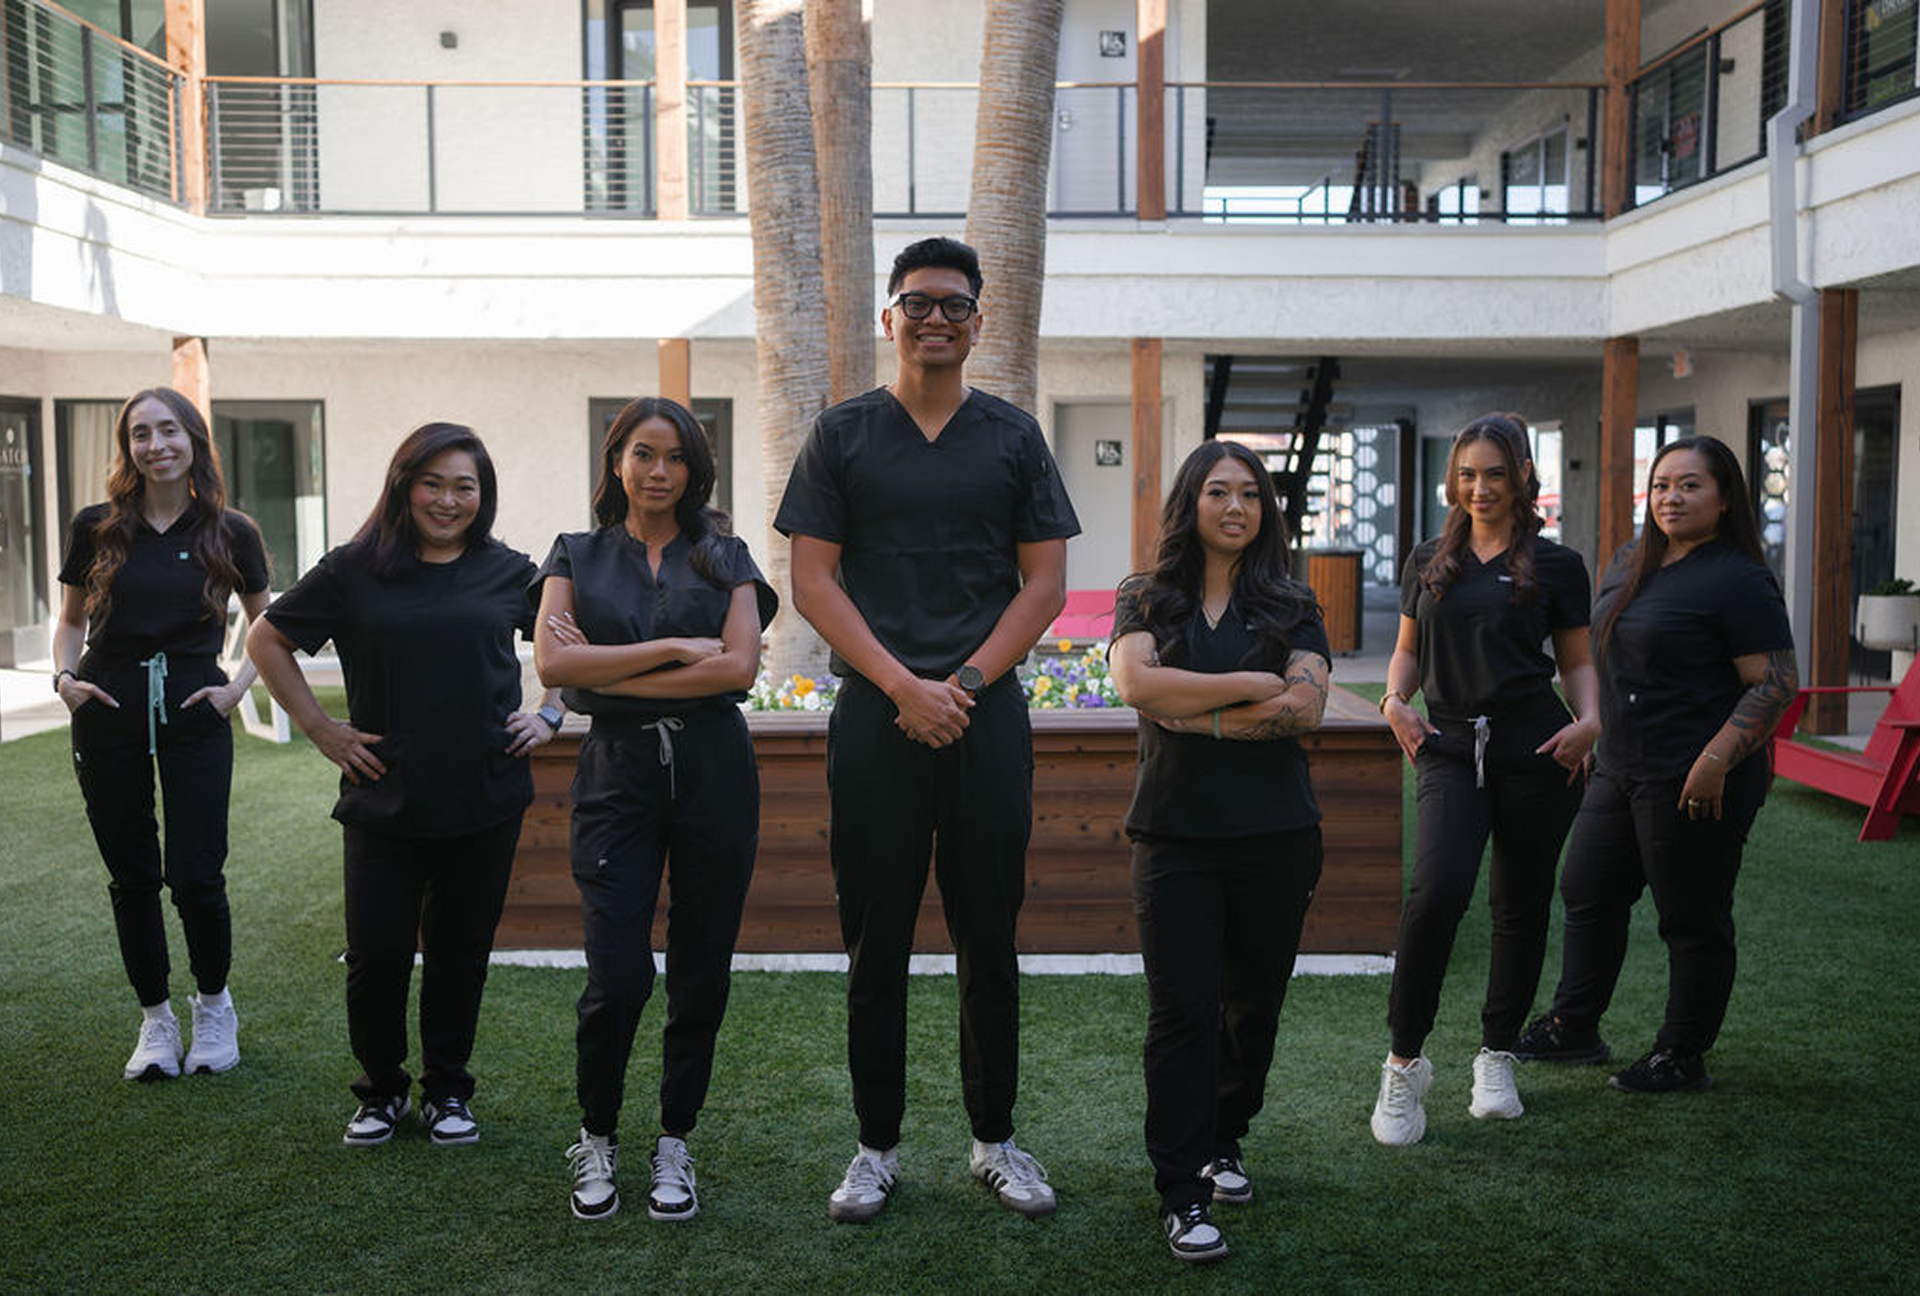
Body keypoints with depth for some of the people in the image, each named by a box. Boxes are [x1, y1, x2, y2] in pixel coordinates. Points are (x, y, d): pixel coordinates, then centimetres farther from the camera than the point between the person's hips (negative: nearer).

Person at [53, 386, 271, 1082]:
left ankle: (214, 1005, 20)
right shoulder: (96, 528, 3)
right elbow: (71, 618, 15)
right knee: (132, 874, 7)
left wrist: (238, 687, -1)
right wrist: (65, 676, -1)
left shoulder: (230, 532, 1)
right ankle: (155, 1018, 22)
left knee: (196, 874, -4)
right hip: (109, 715, 2)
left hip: (195, 715, -1)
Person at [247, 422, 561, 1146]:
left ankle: (447, 1092, 28)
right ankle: (381, 1091, 26)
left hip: (485, 800, 1)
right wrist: (318, 727, 2)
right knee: (377, 955, 3)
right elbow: (267, 640, 8)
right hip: (383, 803, -1)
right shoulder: (355, 570, -1)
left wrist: (549, 714, 6)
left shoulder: (508, 572, 3)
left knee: (461, 952, 10)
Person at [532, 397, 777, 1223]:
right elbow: (551, 661, -6)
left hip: (714, 768, 1)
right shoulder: (579, 557, 11)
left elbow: (739, 666, -6)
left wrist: (611, 674, -7)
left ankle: (674, 1145, 22)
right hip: (618, 769, -1)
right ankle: (596, 1139, 17)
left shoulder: (724, 557, 10)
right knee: (617, 975, -7)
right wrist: (674, 647, -10)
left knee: (700, 971, 5)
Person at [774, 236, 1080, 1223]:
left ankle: (995, 1140, 21)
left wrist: (964, 683, -7)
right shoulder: (842, 435, 7)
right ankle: (877, 1147, 17)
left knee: (989, 938, 7)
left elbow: (1045, 583, 6)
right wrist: (904, 686, -10)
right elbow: (813, 580, 1)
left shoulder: (1014, 437, 10)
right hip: (875, 718, -1)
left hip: (987, 714, 1)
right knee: (876, 942, 4)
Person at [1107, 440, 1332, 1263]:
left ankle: (1222, 1145, 31)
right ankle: (1182, 1196, 1)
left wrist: (1193, 713, -11)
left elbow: (1306, 707, -8)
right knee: (1183, 1009, -5)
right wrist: (1249, 685, -11)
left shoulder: (1290, 607, 8)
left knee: (1253, 1002, 10)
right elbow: (1135, 682, -13)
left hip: (1275, 835, 2)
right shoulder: (1146, 601, 7)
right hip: (1175, 836, -1)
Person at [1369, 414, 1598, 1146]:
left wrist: (1589, 719, -9)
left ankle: (1497, 1056, 26)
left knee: (1521, 906, 7)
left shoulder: (1556, 565, 5)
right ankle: (1404, 1063, -5)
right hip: (1450, 749, 0)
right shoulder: (1429, 562, 12)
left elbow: (1577, 660, 9)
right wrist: (1395, 699, -2)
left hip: (1535, 751, 0)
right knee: (1436, 891, -18)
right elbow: (1409, 649, 17)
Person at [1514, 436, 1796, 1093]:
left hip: (1694, 785, -9)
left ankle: (1683, 1057, 17)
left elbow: (1777, 682, -17)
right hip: (1620, 770, 9)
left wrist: (1716, 760, -24)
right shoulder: (1633, 563, 12)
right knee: (1588, 894, 15)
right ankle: (1573, 1028, 29)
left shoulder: (1738, 581, -13)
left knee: (1692, 920, 4)